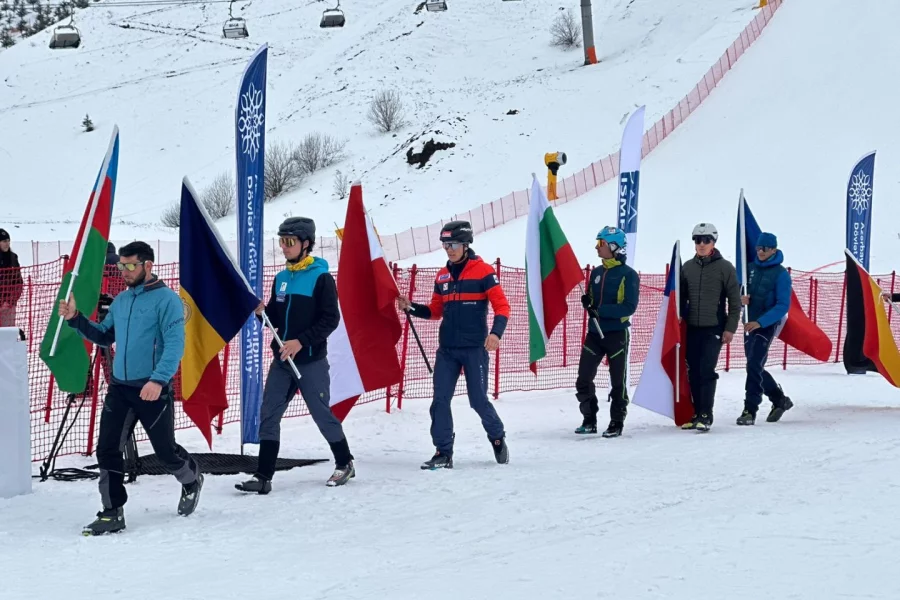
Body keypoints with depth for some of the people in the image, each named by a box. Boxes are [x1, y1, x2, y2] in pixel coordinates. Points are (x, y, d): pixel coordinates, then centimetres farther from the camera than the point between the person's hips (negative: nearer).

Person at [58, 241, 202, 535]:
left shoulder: (166, 299, -10)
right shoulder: (120, 301, 13)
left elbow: (175, 344, -19)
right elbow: (104, 336, 21)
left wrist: (159, 379, -31)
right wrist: (76, 319, 6)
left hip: (153, 390, -6)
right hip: (119, 387, 6)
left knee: (165, 450, 7)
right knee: (107, 449, -1)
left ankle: (191, 480, 37)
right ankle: (113, 513, 6)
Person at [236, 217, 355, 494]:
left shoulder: (321, 278, -8)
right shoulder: (282, 279, 12)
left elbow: (330, 319, -13)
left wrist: (301, 341, -21)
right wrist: (263, 311, -5)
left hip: (311, 362, -6)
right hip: (282, 360, 6)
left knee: (322, 414, 4)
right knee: (268, 416, 0)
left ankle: (345, 464, 24)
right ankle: (263, 476, 1)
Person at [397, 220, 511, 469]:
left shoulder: (483, 271, -6)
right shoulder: (442, 276, 11)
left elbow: (502, 306, -9)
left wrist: (496, 332, -24)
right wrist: (411, 308, 1)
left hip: (474, 348, -5)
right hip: (447, 349, 5)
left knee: (478, 400, 0)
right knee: (440, 400, -2)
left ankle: (497, 437, 26)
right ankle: (443, 453, 3)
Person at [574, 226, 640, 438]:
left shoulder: (628, 275, -9)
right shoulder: (597, 273, 11)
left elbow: (630, 307, -16)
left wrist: (600, 310, -23)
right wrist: (587, 302, -5)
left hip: (617, 334, -6)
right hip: (595, 333, 6)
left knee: (618, 381, 3)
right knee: (584, 379, 2)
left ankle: (617, 423, 12)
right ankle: (589, 420, 13)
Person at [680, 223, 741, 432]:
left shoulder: (725, 268, -3)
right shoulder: (688, 267, 9)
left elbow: (735, 301, -2)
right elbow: (682, 297, 17)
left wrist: (730, 328, -7)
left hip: (714, 329, -5)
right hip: (692, 328, 5)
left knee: (706, 371, -13)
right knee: (693, 372, 6)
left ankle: (706, 416, -10)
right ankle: (697, 414, 14)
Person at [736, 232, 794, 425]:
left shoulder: (781, 274, -9)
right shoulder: (751, 268, 8)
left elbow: (783, 306, -15)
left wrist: (760, 322, -26)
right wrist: (741, 298, -13)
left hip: (768, 325, -7)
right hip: (750, 324, 7)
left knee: (754, 366, -16)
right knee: (756, 368, 14)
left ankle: (750, 410, -14)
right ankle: (780, 400, 31)